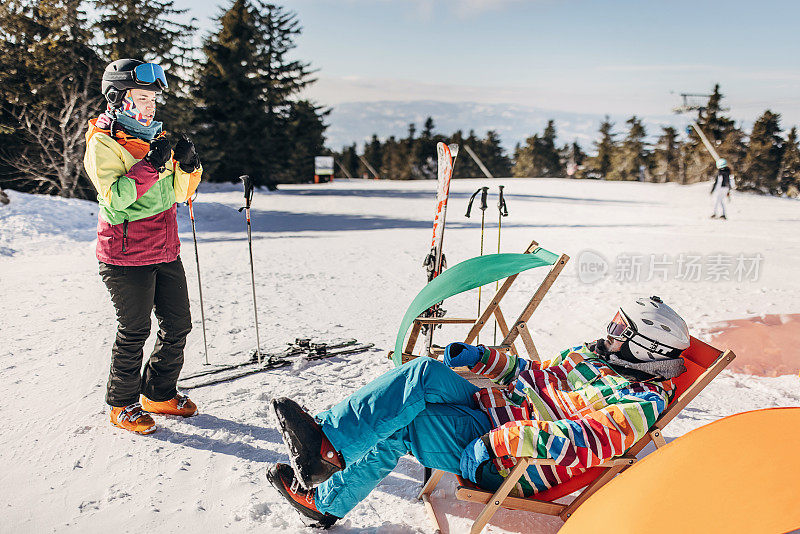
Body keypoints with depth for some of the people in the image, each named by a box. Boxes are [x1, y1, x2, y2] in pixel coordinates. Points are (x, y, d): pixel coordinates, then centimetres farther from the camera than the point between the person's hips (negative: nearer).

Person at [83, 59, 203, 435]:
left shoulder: (155, 138, 13)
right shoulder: (102, 143, -8)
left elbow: (178, 193, 14)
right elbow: (115, 197, -21)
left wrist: (187, 166, -5)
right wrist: (151, 164, -24)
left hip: (165, 252, 7)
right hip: (126, 255, -7)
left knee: (177, 325, 10)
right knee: (134, 332, 2)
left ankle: (159, 395, 29)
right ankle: (123, 405, 22)